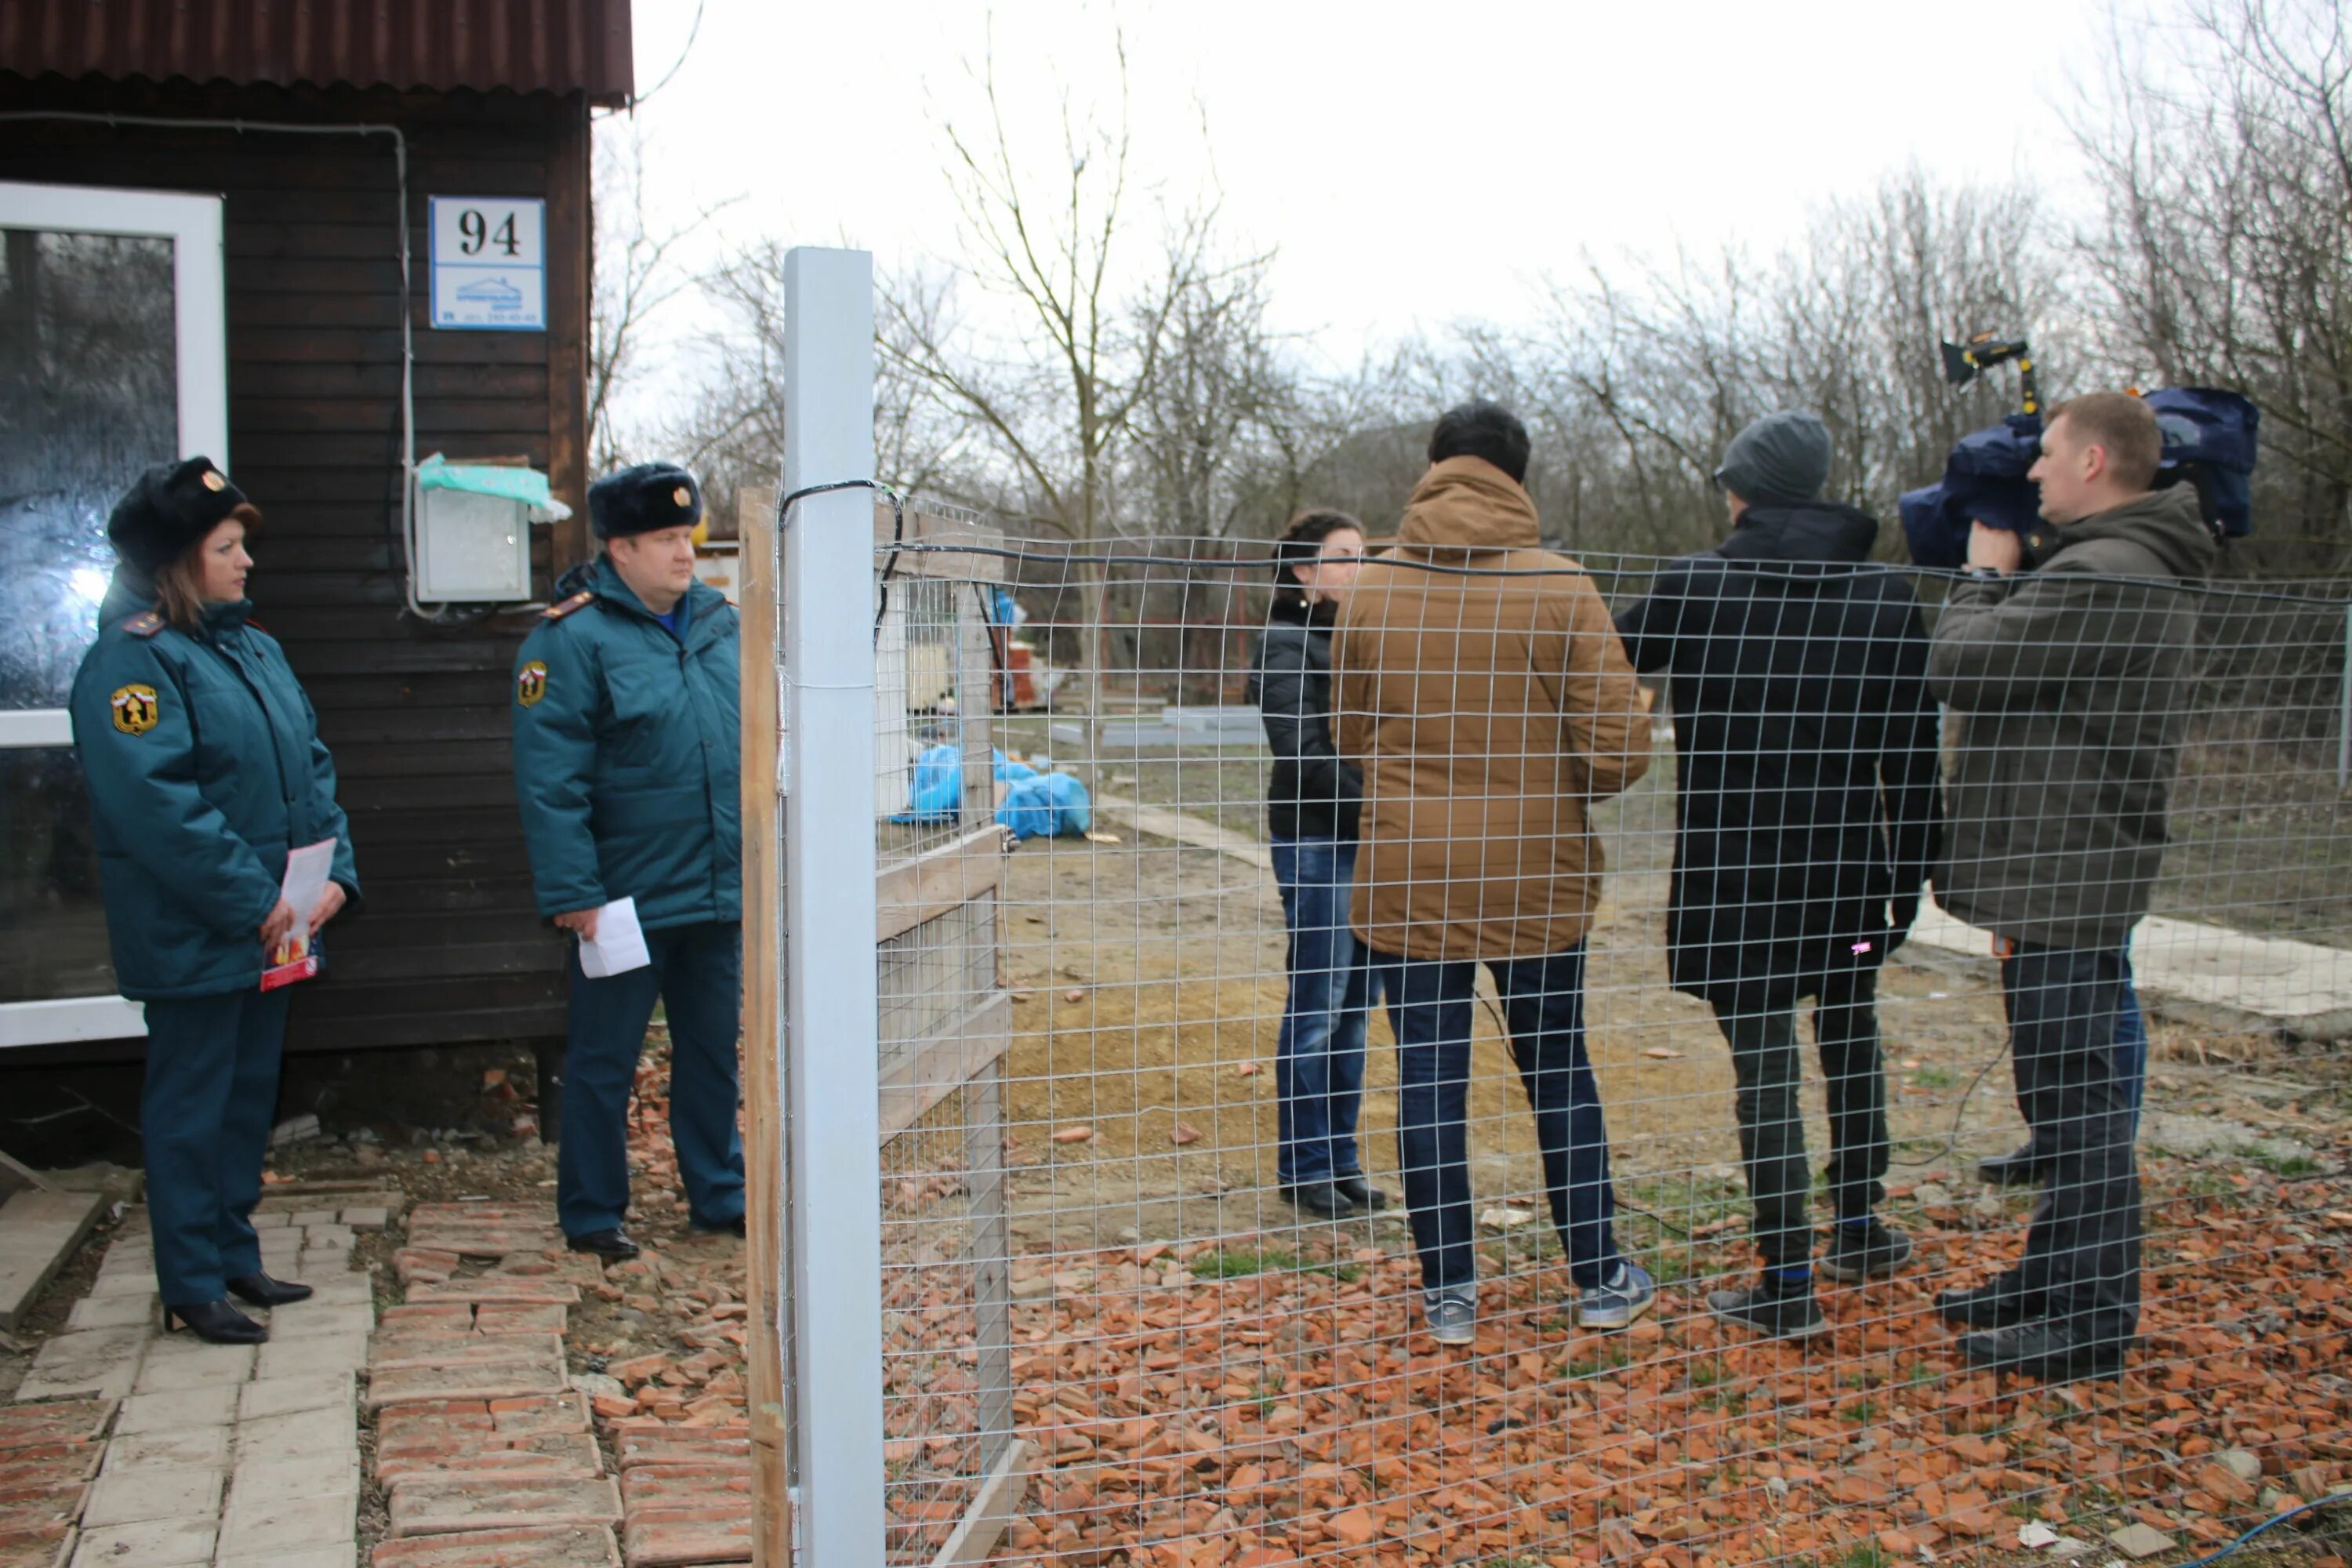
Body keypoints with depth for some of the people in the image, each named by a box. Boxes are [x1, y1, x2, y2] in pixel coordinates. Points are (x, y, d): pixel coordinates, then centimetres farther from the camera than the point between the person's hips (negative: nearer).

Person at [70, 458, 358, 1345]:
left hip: (270, 930, 8)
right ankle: (192, 1287, 14)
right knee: (192, 1105, 3)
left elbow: (312, 765, 11)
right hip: (191, 937, -8)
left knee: (250, 1094, 17)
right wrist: (254, 904, -22)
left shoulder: (252, 646, 11)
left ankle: (235, 1256, 30)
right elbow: (157, 805, -24)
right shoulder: (131, 661, -15)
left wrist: (335, 872, -2)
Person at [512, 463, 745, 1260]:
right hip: (626, 896, -6)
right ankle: (591, 1214, 20)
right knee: (603, 1061, 6)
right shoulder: (572, 638, -12)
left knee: (714, 1050, 16)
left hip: (719, 893, 6)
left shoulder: (720, 621, 8)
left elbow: (757, 741, 16)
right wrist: (572, 891, -18)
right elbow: (549, 779, -15)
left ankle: (719, 1194, 30)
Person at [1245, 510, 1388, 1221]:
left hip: (1365, 841, 7)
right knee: (1317, 1006, -2)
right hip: (1315, 839, -7)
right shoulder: (1288, 644, -8)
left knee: (1354, 1008, 11)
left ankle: (1341, 1158, 20)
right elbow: (1304, 754, -16)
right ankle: (1305, 1168, 9)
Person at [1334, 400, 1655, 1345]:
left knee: (1430, 1082, 8)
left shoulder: (1372, 591, -4)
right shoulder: (1561, 588, -9)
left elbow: (1351, 737, 7)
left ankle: (1450, 1295, 16)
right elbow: (1619, 747, -11)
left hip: (1408, 879, 1)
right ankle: (1600, 1282, 26)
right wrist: (1554, 788, 10)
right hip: (1539, 878, 0)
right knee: (1560, 1076, 15)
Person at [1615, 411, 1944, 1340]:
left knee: (1766, 1066, 1)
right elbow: (1914, 756, 2)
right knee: (1851, 1041, 21)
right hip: (1847, 870, 3)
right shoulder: (1887, 599, 0)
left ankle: (1789, 1283, 5)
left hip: (1733, 873, -3)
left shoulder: (1696, 586, -8)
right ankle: (1859, 1230, 35)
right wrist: (1912, 875, 10)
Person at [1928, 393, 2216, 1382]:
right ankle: (2056, 1282, 28)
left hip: (2065, 883, -11)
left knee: (2073, 1096, -4)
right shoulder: (2147, 576, 17)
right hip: (2076, 878, 11)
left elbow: (1957, 667, -19)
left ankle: (2092, 1322, 4)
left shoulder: (2096, 577, -20)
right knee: (2066, 1095, 17)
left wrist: (1984, 574, -1)